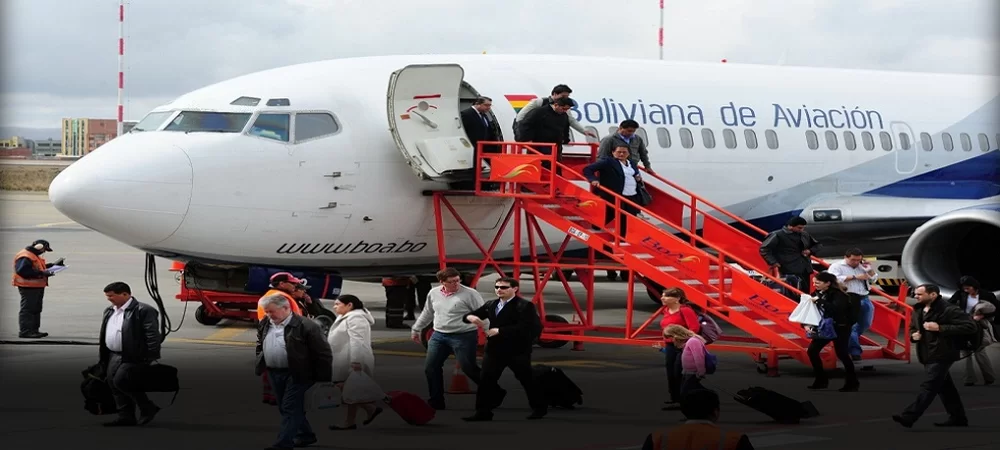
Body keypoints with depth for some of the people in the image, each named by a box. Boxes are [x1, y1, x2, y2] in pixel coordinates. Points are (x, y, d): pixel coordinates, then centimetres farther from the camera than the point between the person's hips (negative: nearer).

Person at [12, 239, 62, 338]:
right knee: (27, 309, -9)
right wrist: (41, 273, -30)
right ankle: (24, 332, -8)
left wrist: (53, 265, 16)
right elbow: (22, 271, -29)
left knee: (36, 309, 16)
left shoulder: (34, 256, 16)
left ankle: (34, 330, 23)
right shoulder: (25, 257, -19)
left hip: (37, 287, 11)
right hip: (28, 287, -11)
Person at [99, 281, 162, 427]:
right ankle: (126, 417, 14)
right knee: (114, 385, 6)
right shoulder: (109, 311, 13)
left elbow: (153, 337, -14)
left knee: (121, 381, -16)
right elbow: (105, 333, 22)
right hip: (113, 357, 9)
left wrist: (152, 359, -18)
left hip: (133, 357, -9)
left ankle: (148, 408, -1)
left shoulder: (143, 311, -13)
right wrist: (103, 357, 19)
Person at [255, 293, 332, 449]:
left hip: (296, 374, -7)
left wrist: (323, 378, -11)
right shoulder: (264, 325, 5)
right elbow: (260, 347, 22)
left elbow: (323, 353, -12)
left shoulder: (305, 326, -15)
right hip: (274, 373, 7)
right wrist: (260, 366, 13)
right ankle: (306, 435, 29)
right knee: (284, 408, 14)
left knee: (290, 408, -8)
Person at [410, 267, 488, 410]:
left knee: (468, 368, -5)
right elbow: (427, 313, 22)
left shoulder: (470, 293, -11)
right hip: (439, 336, 6)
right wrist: (416, 329, 28)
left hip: (464, 337, -6)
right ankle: (436, 401, 17)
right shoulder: (433, 294, 6)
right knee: (430, 367, 5)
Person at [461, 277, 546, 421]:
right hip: (494, 350, 6)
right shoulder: (491, 305, 10)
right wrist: (470, 317, -11)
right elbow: (475, 314, 16)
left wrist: (500, 331, -24)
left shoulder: (524, 306, -12)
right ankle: (483, 412, 2)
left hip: (517, 351, -6)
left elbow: (524, 327, -24)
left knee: (527, 380, 8)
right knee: (485, 380, -2)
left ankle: (540, 408, 26)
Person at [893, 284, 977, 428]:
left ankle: (908, 417, -17)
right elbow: (912, 327, 28)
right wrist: (913, 335, 1)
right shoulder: (918, 310, 11)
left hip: (941, 355, -9)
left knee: (928, 387, -11)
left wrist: (940, 328, -23)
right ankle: (958, 418, 22)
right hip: (928, 356, 9)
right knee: (945, 388, 14)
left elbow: (970, 326, -20)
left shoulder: (948, 310, -14)